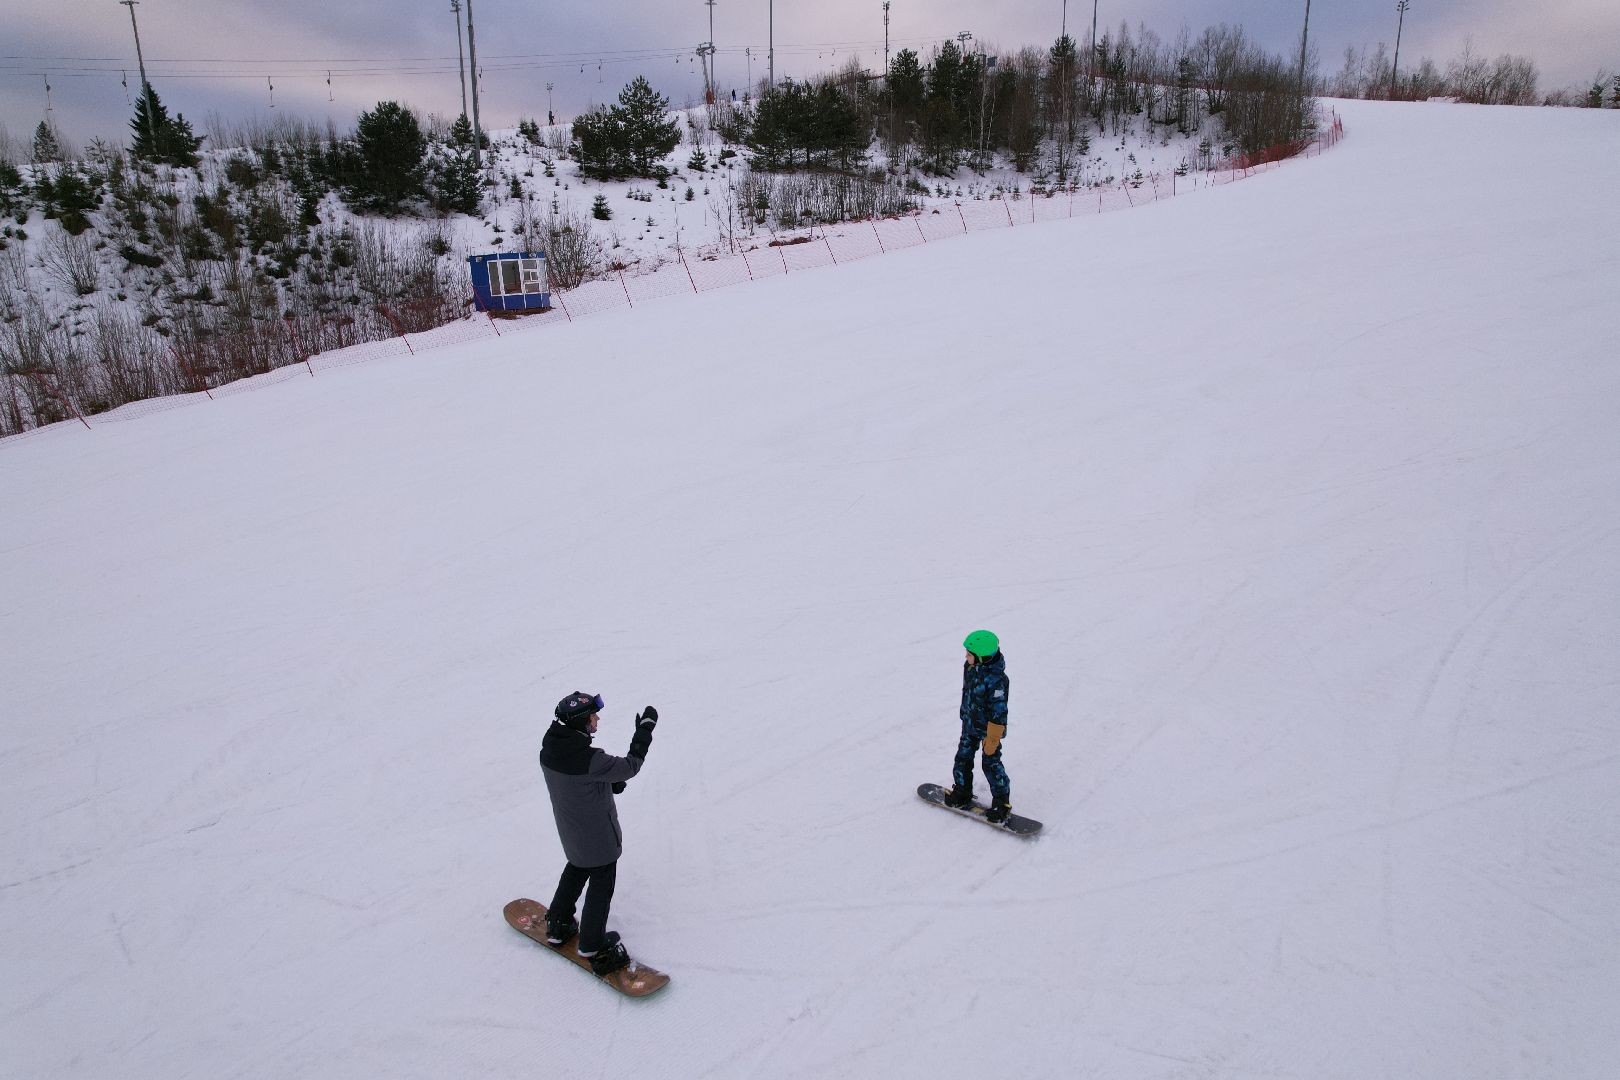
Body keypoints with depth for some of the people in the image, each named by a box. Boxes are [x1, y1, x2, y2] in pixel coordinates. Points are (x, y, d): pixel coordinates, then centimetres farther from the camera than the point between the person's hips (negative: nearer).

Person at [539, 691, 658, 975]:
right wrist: (645, 729, -15)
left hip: (570, 831, 7)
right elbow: (630, 766, -23)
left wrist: (609, 782, 0)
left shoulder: (549, 748, -14)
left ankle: (557, 925, 43)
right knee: (601, 885, 15)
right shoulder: (591, 760, -37)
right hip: (599, 836, -7)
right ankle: (592, 945, 30)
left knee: (576, 870, 32)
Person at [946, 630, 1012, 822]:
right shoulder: (970, 667, -8)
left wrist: (992, 740, -20)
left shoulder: (996, 680, -33)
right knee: (963, 758, 17)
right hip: (970, 724, 8)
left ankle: (1001, 802, 25)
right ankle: (962, 793, 37)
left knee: (991, 765, 6)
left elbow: (998, 713, -26)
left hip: (989, 729, -7)